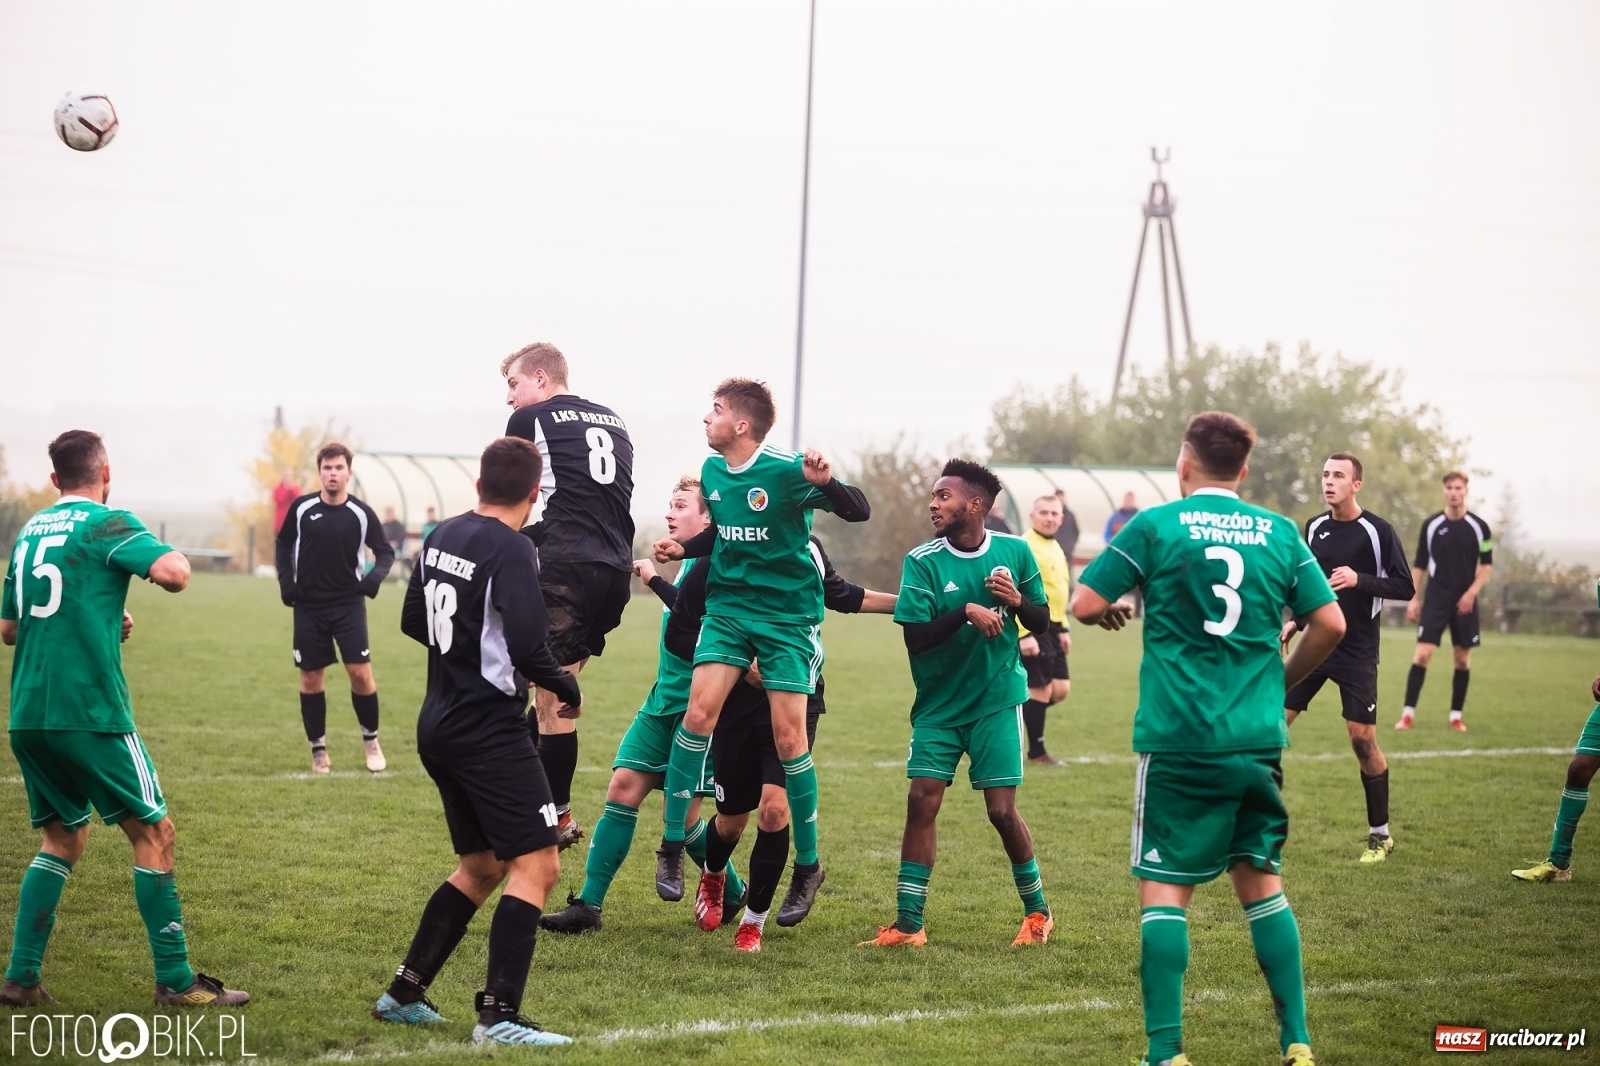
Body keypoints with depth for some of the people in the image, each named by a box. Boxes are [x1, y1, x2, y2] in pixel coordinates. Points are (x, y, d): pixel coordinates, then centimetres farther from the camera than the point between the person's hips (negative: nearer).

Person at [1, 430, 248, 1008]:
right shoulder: (107, 524, -6)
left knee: (63, 837, 19)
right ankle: (175, 980, 2)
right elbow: (172, 574, -22)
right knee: (153, 831, 3)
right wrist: (176, 557, 1)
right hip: (89, 713, -7)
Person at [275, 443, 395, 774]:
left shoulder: (361, 514, -6)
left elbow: (385, 551, 4)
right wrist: (286, 579, -2)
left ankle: (371, 740, 10)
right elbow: (284, 544, 12)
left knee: (361, 672, -10)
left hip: (348, 604, -1)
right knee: (310, 677, 4)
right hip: (308, 606, 1)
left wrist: (376, 574, -16)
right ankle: (318, 750, 16)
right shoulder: (302, 508, -3)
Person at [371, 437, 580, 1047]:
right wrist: (566, 686, -5)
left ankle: (404, 993, 21)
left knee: (481, 866, 20)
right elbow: (529, 649, -23)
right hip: (490, 732, -9)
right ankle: (498, 1015, -14)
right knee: (537, 865, -7)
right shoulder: (512, 551, -16)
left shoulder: (443, 536, 8)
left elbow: (413, 622, 20)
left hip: (440, 726, 9)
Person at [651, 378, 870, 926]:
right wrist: (682, 549, 5)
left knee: (789, 736, -5)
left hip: (788, 613, -4)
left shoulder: (787, 471, -14)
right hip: (728, 606, 4)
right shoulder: (711, 470, 5)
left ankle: (808, 865, 10)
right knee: (700, 708, -15)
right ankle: (673, 844, -5)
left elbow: (859, 512, -15)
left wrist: (824, 482, -34)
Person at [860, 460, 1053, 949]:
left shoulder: (1014, 551, -3)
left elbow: (1042, 621, 6)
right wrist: (967, 611, -27)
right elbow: (916, 638, -15)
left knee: (1001, 809, -4)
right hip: (938, 704, 0)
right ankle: (908, 923, -1)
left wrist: (1017, 601, -15)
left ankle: (1037, 910, 17)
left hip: (996, 701, 0)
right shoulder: (922, 561, -9)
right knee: (921, 800, -9)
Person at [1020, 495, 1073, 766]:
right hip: (1032, 629, -9)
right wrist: (1024, 634, -24)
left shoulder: (1056, 548, 16)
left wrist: (1064, 628, 22)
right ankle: (1036, 752, 8)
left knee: (1060, 689, 8)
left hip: (1052, 628, 9)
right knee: (1041, 690, -4)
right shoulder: (1024, 547, -15)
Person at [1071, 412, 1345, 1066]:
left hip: (1179, 742, -3)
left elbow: (1085, 604, -4)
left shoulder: (1156, 526, -3)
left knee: (1164, 889, 0)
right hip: (1258, 740, 4)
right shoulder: (1279, 534, 6)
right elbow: (1330, 623, 5)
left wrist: (1116, 609, 19)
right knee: (1261, 882, 14)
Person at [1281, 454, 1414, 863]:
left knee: (1363, 741, -4)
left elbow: (1405, 587, -11)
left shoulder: (1378, 531, -8)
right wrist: (1295, 621, 7)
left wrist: (1359, 580, -24)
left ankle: (1380, 835, 10)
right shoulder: (1314, 527, 7)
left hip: (1357, 653, -4)